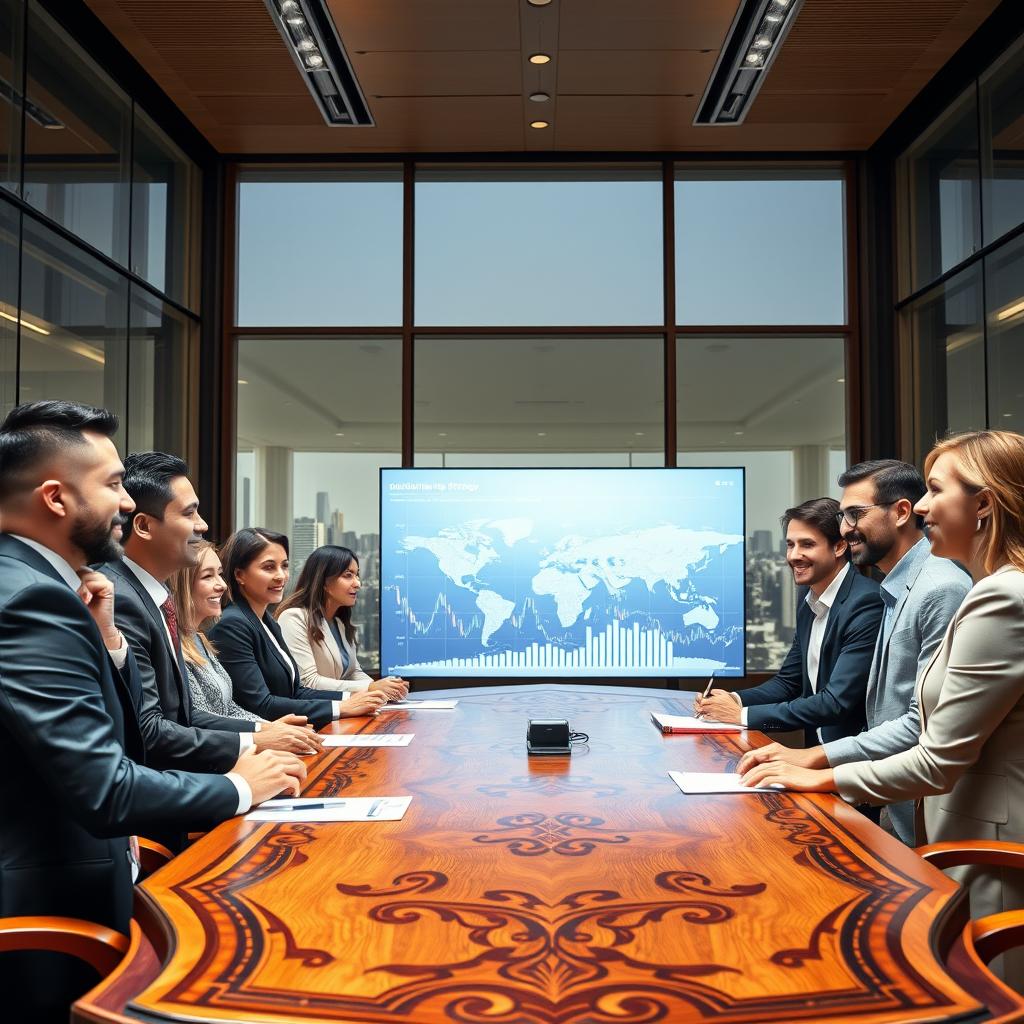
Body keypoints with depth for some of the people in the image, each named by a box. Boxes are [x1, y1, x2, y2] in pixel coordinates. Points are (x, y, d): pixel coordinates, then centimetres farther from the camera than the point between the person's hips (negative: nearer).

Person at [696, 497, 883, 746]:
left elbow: (836, 703, -21)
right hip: (817, 749, 7)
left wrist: (744, 714, -17)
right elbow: (787, 682, 16)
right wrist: (735, 700, -4)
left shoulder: (866, 603, -17)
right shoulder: (808, 606, 10)